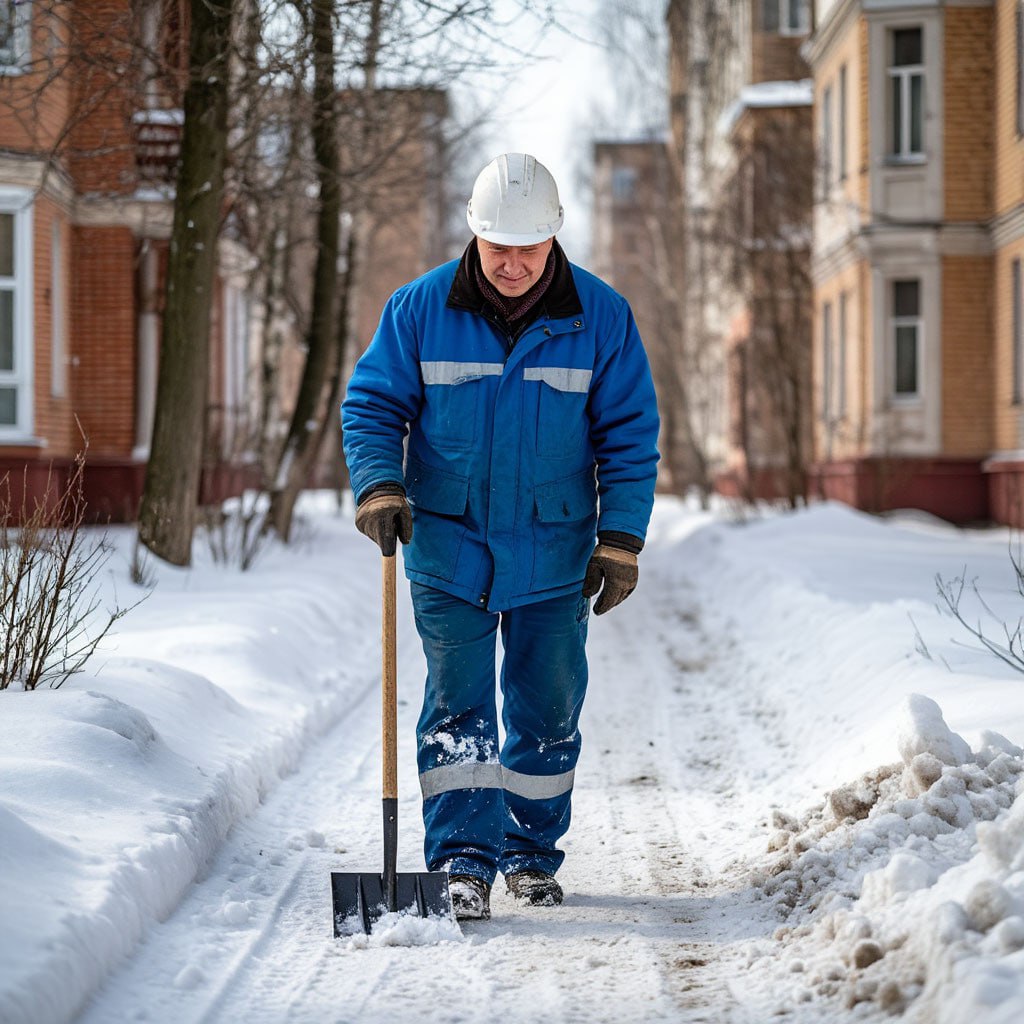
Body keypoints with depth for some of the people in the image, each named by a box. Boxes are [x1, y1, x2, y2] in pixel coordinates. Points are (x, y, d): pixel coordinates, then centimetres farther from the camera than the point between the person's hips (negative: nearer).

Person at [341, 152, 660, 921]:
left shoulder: (601, 318, -4)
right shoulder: (420, 309, -5)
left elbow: (630, 434, 0)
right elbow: (372, 404, 1)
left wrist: (620, 540, -5)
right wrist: (379, 485, -17)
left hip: (553, 555, 1)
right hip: (450, 548, -1)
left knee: (548, 709, 9)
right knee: (458, 707, -4)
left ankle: (532, 853, 24)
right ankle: (462, 862, -1)